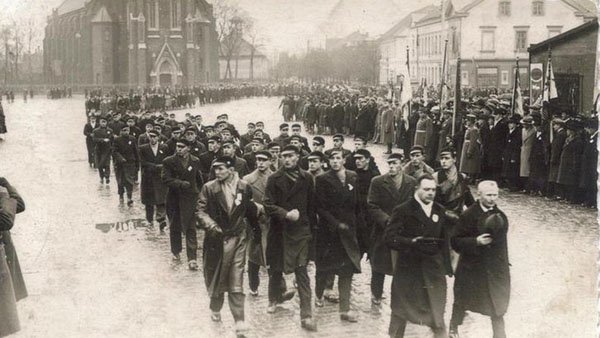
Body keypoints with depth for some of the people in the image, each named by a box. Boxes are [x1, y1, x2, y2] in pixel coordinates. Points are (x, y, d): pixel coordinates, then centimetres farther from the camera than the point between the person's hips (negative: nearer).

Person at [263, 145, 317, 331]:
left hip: (301, 231, 0)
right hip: (279, 230, 0)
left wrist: (311, 226, 5)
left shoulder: (306, 178, 2)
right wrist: (286, 214, -21)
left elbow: (311, 204, 7)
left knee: (302, 272, -6)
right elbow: (269, 205, -7)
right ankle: (274, 298, 41)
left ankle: (306, 316, -6)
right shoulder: (274, 179, -3)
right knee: (275, 268, 14)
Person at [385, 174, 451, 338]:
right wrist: (411, 242, -28)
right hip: (408, 268, -3)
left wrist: (446, 267, 7)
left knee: (437, 313, 3)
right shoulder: (403, 211, -5)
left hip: (433, 269, 3)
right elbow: (390, 238, -13)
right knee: (400, 312, 9)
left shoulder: (440, 211, 10)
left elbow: (444, 241, 12)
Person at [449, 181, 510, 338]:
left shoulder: (501, 217, 0)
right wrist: (476, 241, -28)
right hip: (471, 269, -3)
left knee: (498, 306, 3)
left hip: (495, 270, 3)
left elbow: (502, 243, 11)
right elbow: (456, 242, -15)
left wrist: (504, 266, 13)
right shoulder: (468, 215, -15)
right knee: (462, 301, 17)